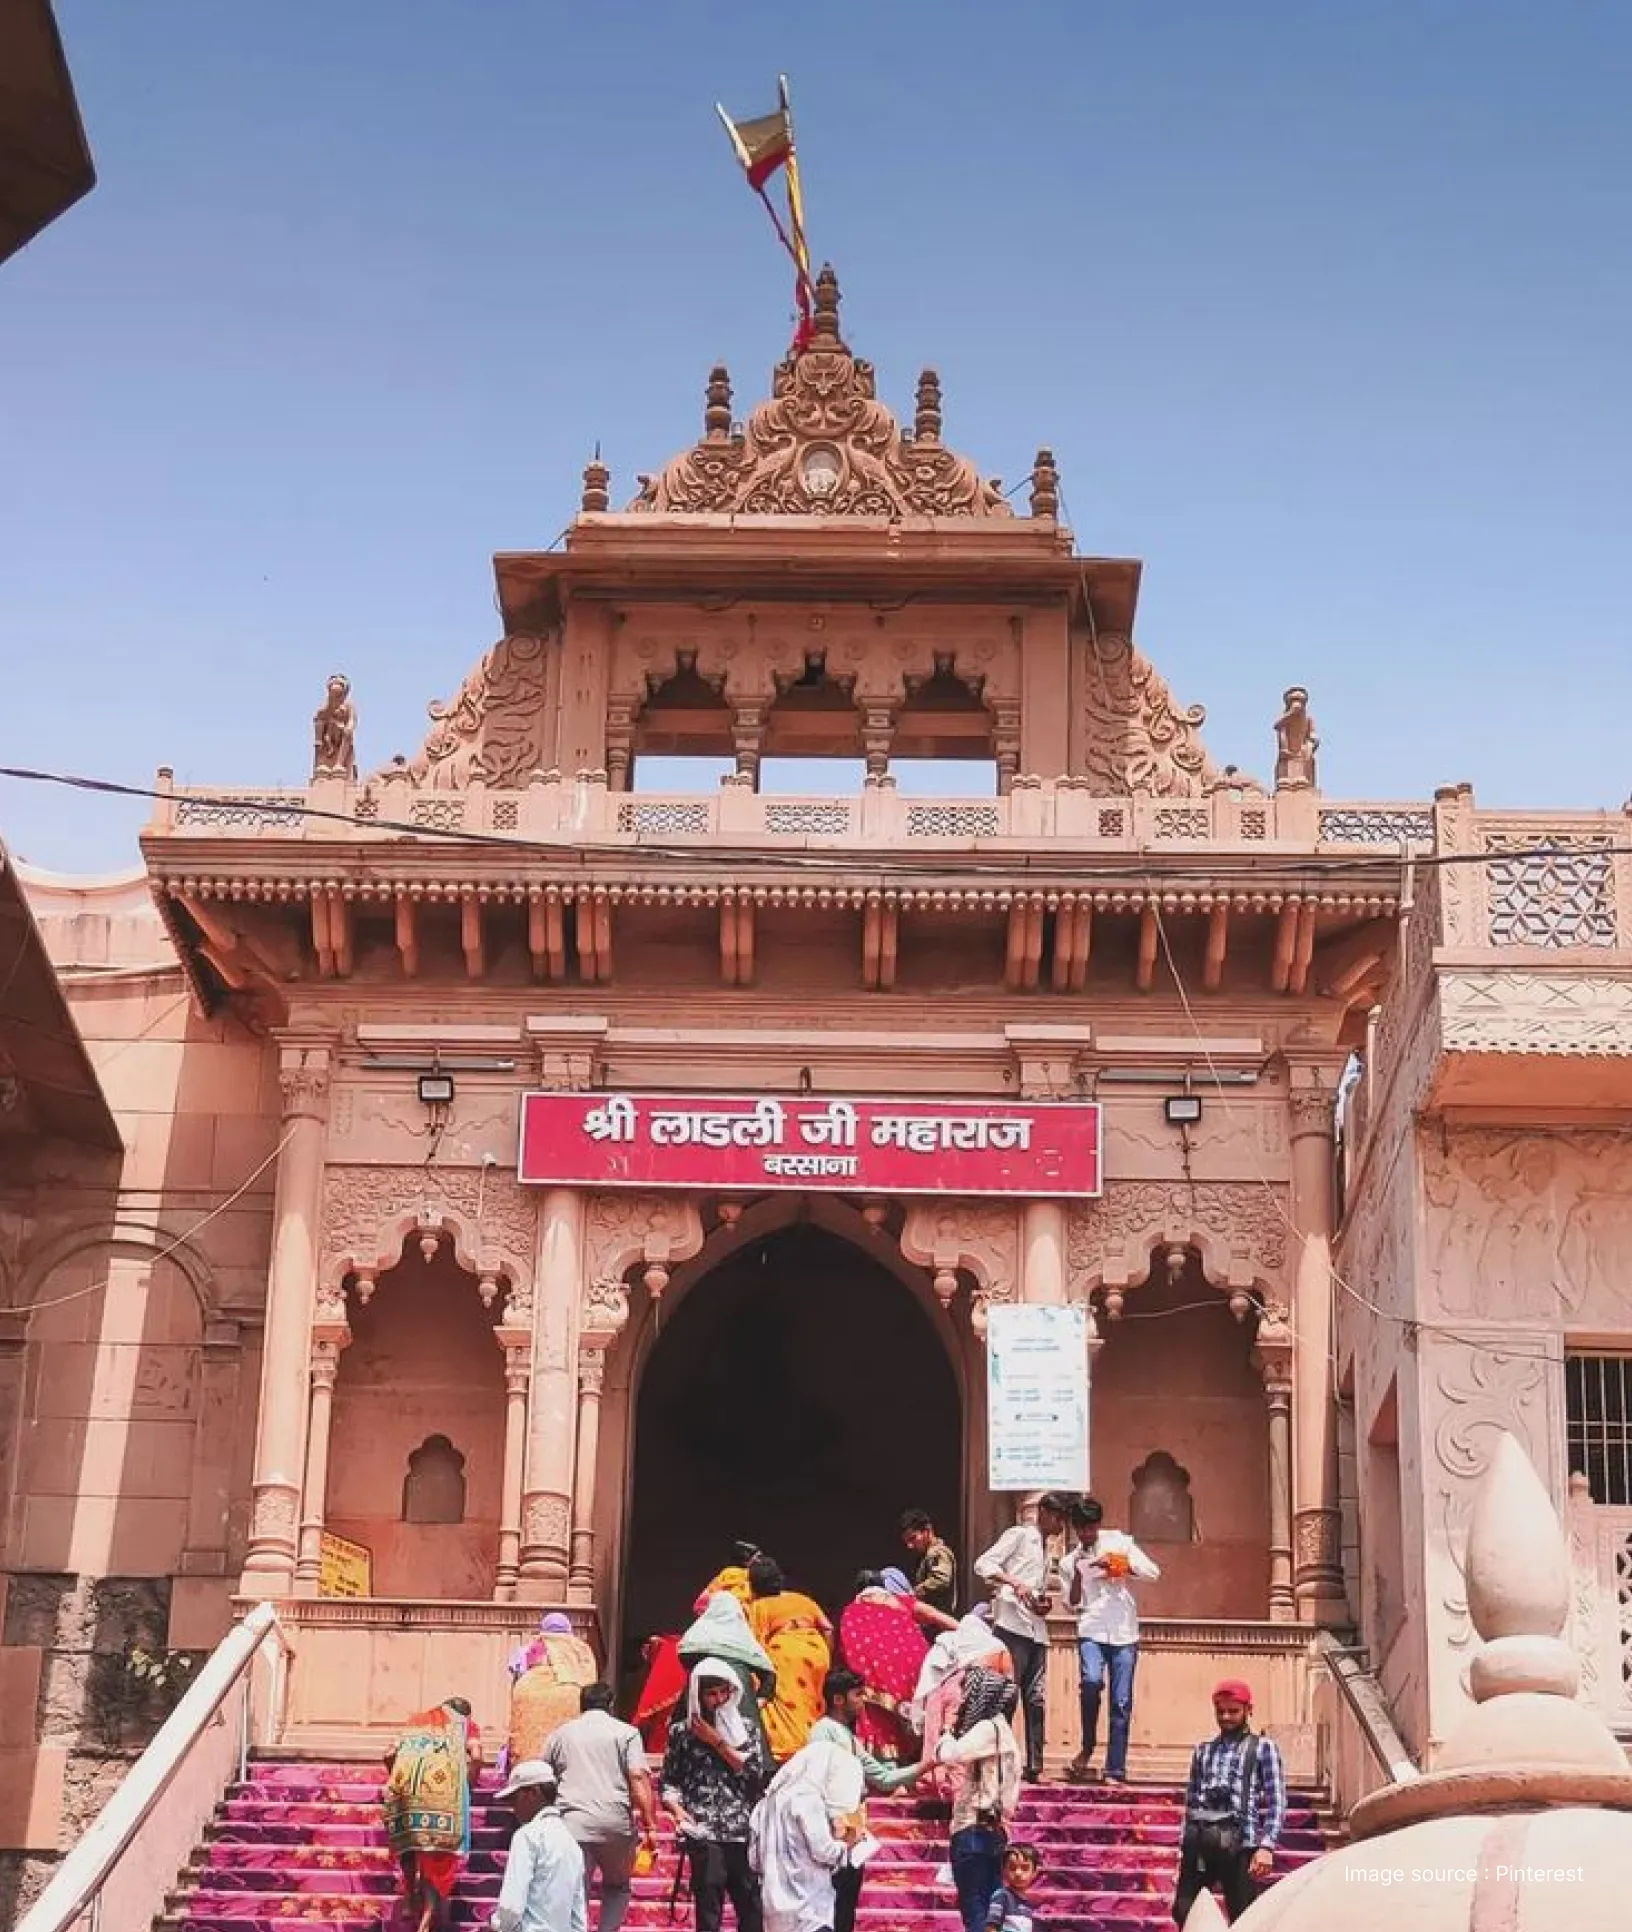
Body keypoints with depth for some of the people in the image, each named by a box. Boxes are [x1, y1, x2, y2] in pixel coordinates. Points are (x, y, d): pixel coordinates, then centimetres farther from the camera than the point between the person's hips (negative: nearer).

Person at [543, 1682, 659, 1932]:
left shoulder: (561, 1734, 17)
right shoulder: (625, 1732, 7)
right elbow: (638, 1779, -5)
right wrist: (650, 1826, -6)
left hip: (573, 1824, 1)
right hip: (616, 1824, -1)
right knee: (617, 1886, 21)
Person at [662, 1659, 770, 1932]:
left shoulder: (746, 1729, 13)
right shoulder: (682, 1732, 8)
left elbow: (756, 1771, 1)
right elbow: (669, 1781, 7)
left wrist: (718, 1743, -2)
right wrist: (677, 1809, -12)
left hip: (744, 1833, 2)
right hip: (704, 1833, -2)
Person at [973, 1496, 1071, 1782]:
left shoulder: (1045, 1549, 25)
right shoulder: (1019, 1535, 2)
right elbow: (983, 1565, -9)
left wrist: (1044, 1603, 9)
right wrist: (1014, 1582, -23)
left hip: (1037, 1629, 8)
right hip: (1012, 1626, -8)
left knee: (1036, 1700, 5)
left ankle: (1034, 1767, 7)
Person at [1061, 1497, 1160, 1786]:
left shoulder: (1119, 1543, 8)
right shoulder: (1069, 1562, 13)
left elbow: (1153, 1573, -1)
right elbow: (1073, 1604, 5)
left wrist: (1118, 1566, -12)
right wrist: (1077, 1574, -11)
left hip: (1123, 1634, 0)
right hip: (1091, 1632, 0)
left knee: (1122, 1704, -3)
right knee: (1092, 1681, -27)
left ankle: (1115, 1771, 1)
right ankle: (1087, 1746, -9)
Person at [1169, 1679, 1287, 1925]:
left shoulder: (1263, 1748, 8)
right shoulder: (1203, 1750, 20)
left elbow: (1276, 1803, -1)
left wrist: (1266, 1846, -13)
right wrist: (1185, 1845, 11)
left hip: (1240, 1843, -4)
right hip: (1199, 1841, 4)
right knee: (1184, 1913, 0)